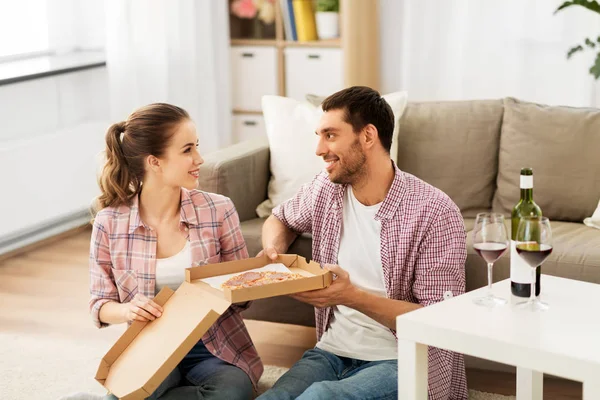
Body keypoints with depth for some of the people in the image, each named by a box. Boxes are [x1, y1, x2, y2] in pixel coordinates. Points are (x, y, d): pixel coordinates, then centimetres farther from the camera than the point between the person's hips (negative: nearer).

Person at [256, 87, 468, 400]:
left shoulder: (434, 212, -13)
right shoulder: (325, 189, 6)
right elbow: (280, 218, 29)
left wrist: (353, 297, -24)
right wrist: (272, 251, 5)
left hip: (400, 361, -5)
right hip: (332, 350, 5)